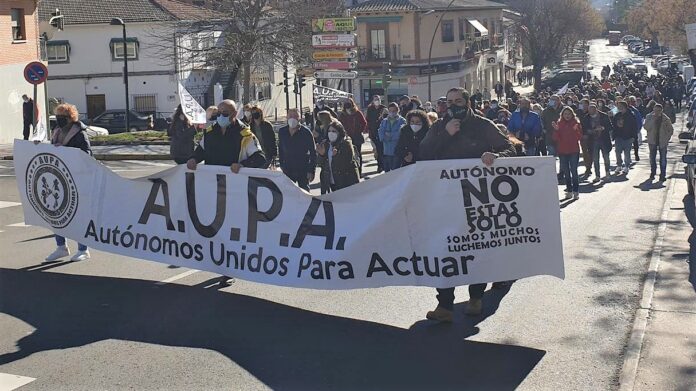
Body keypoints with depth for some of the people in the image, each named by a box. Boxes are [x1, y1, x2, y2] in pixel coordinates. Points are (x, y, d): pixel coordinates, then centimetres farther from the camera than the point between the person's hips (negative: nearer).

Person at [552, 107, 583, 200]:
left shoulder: (576, 123, 2)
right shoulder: (559, 124, 5)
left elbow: (580, 137, -4)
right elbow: (556, 138, 0)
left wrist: (576, 130, -20)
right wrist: (556, 130, -16)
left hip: (574, 151, -2)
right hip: (562, 151, 2)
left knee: (574, 171, -7)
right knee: (566, 172, 6)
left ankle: (576, 191, -3)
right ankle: (569, 191, 12)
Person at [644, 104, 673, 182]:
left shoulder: (665, 119, -6)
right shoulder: (649, 117, -5)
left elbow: (671, 130, 5)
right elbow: (646, 127, -14)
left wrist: (667, 138, -3)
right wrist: (653, 120, -23)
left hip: (662, 141, -1)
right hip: (652, 140, 1)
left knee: (663, 158, 1)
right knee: (652, 158, 8)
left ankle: (663, 175, 7)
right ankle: (652, 172, 23)